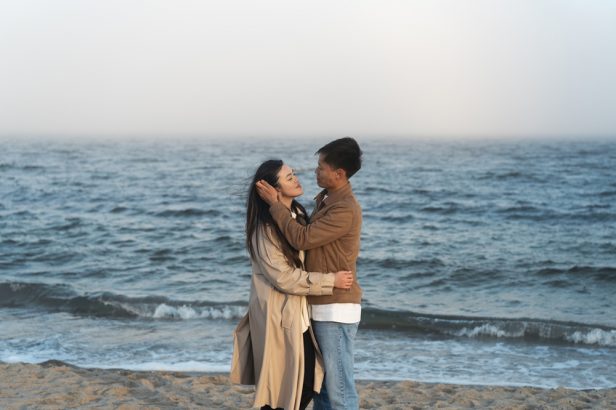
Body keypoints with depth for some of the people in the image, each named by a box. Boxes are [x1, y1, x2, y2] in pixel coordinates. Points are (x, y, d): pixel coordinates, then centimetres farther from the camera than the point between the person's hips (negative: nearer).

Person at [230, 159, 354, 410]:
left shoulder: (297, 214, 8)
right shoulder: (266, 227, -19)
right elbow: (283, 277, -21)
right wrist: (331, 281, -17)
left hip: (299, 314, 8)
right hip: (279, 316, -8)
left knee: (308, 381, 11)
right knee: (280, 387, 2)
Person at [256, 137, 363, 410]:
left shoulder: (345, 210, -21)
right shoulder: (325, 199, 11)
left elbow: (302, 238, -21)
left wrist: (274, 204, -14)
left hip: (336, 309, -10)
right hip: (321, 306, 10)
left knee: (339, 386, -4)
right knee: (321, 381, 16)